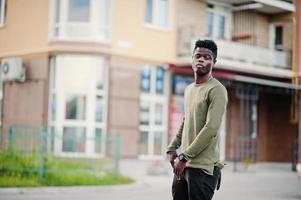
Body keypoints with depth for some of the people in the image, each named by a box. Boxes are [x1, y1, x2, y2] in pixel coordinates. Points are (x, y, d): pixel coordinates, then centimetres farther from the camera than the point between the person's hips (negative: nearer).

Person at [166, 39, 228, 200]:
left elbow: (211, 129, -19)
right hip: (183, 165, 8)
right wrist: (172, 148, 13)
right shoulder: (189, 89, 17)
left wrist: (184, 157, -18)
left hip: (203, 167, -8)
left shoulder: (216, 90, -10)